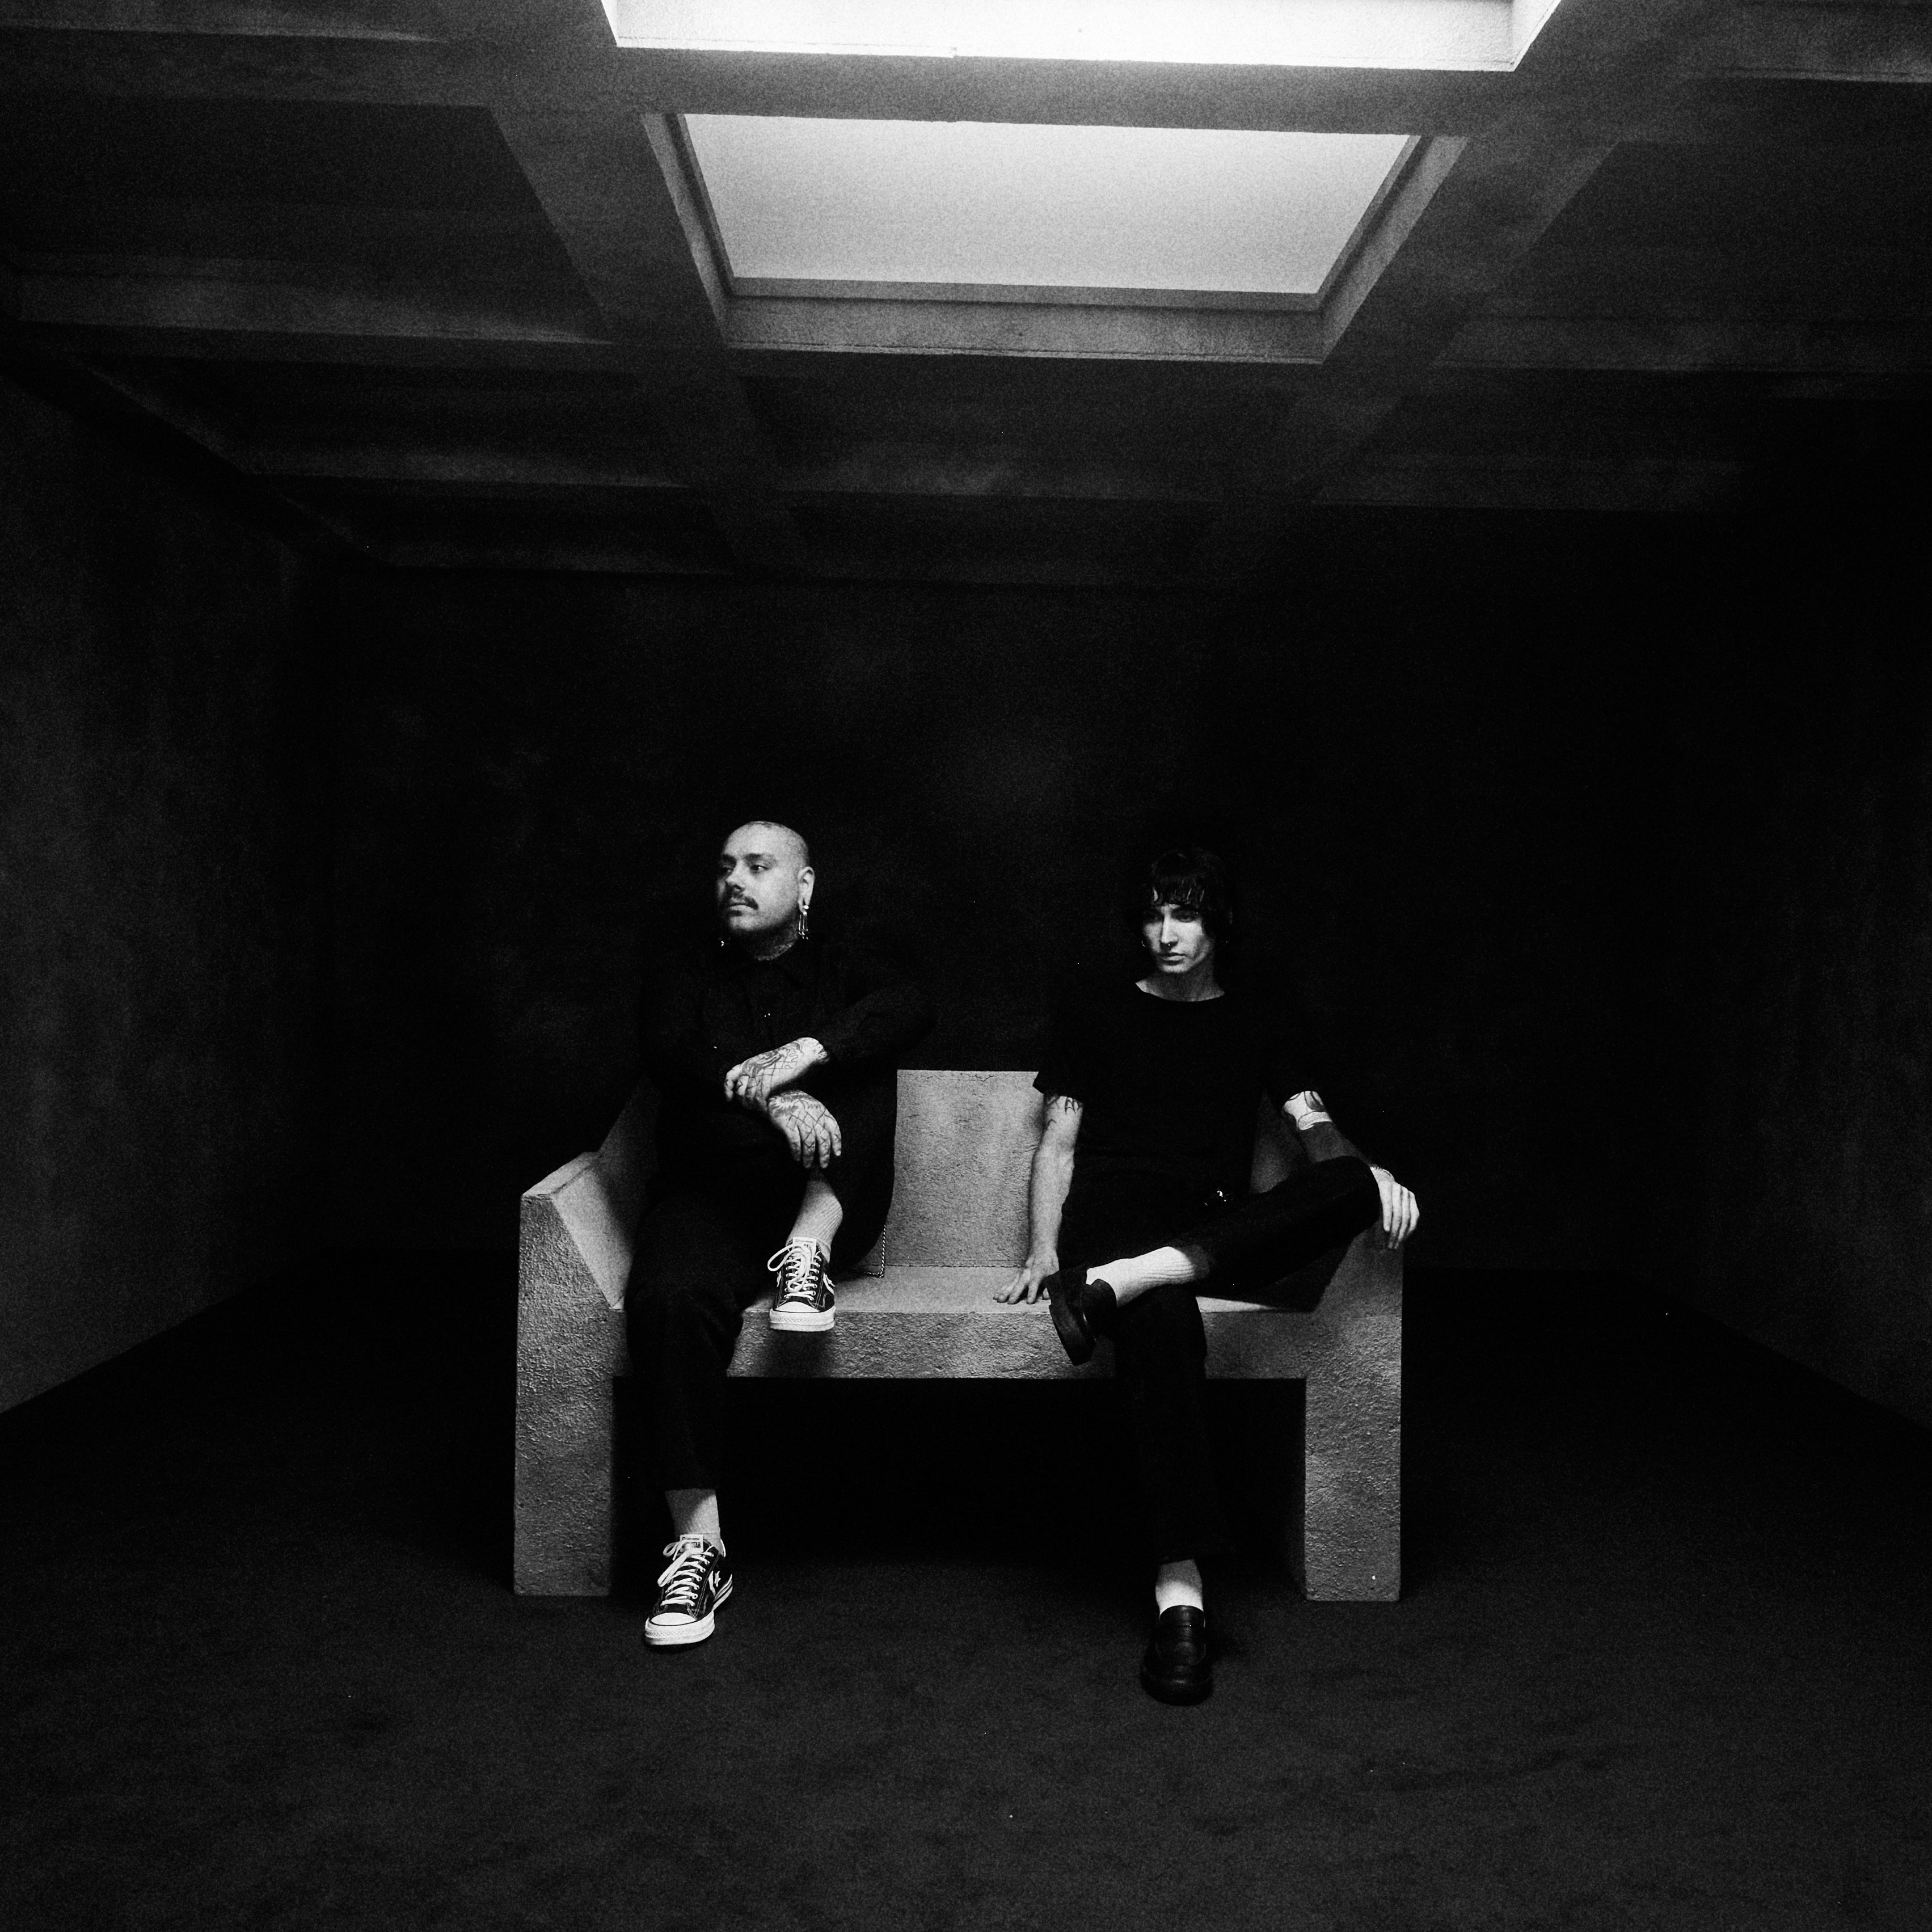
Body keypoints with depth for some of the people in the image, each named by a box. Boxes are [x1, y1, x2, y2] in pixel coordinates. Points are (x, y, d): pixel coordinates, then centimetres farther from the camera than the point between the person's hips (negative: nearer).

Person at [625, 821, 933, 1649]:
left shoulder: (839, 974, 18)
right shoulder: (690, 983, 19)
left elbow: (909, 1006, -7)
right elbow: (669, 1052, -6)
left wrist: (807, 1052, -26)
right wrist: (770, 1096, -27)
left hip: (831, 1200, 0)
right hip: (714, 1195, 0)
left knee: (859, 1062, -19)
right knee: (669, 1296, -31)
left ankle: (811, 1250, -26)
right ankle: (697, 1543, -27)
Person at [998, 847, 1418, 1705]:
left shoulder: (1256, 1025, 27)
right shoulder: (1095, 1018, 24)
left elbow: (1311, 1126, 12)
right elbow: (1057, 1144, 17)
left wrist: (1363, 1171, -13)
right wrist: (1043, 1249, -1)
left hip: (1220, 1232, 2)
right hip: (1112, 1218, -2)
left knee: (1353, 1186, -31)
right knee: (1161, 1323, -39)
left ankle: (1119, 1283, -40)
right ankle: (1179, 1592, -43)